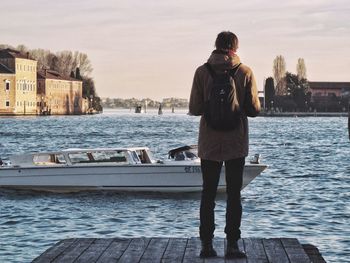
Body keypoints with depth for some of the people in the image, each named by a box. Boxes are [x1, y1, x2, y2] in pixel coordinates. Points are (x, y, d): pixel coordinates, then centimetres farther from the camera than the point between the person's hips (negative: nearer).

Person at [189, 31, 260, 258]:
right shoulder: (245, 72, -6)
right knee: (234, 195, 6)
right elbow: (254, 109, -5)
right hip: (236, 143, -1)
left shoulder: (202, 72, -5)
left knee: (208, 194, 8)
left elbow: (195, 109, -6)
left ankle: (207, 244, 6)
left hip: (209, 143, 1)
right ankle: (232, 245, 3)